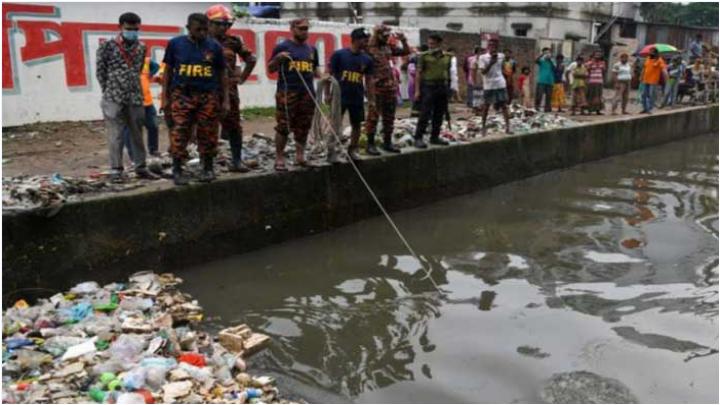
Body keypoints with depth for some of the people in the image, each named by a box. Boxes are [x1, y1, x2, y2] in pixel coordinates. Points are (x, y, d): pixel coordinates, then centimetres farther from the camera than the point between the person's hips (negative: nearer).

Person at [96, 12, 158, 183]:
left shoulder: (141, 47, 7)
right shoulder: (108, 46, -5)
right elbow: (100, 71, 1)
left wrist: (133, 88, 11)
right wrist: (109, 91, 2)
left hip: (135, 98, 4)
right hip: (114, 98, -4)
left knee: (137, 134, 10)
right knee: (115, 135, -1)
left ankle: (141, 167, 19)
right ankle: (115, 170, 5)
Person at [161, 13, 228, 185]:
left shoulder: (214, 46, 6)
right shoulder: (175, 44, 4)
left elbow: (222, 74, 11)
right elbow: (168, 71, 9)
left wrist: (225, 99, 7)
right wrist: (165, 97, 5)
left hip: (209, 96, 1)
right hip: (182, 95, -1)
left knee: (207, 134, 3)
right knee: (180, 134, -5)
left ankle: (208, 168, 16)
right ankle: (177, 170, 3)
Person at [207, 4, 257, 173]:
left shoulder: (234, 42, 7)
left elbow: (251, 59, 15)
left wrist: (242, 77, 11)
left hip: (229, 89, 3)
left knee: (234, 126, 4)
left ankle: (236, 161, 12)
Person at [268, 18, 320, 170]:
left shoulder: (311, 49, 18)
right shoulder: (282, 47, 2)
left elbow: (315, 69, 25)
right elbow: (270, 68, 2)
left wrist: (322, 77, 4)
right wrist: (278, 58, -17)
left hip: (307, 93, 5)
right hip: (287, 93, -5)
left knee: (303, 126, 7)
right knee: (283, 126, -6)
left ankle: (300, 156, 18)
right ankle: (279, 159, 0)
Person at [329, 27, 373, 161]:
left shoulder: (367, 59, 4)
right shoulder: (339, 54, -7)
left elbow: (369, 80, 10)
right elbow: (330, 75, -3)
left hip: (358, 98, 4)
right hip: (339, 96, -4)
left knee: (357, 124, 9)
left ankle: (353, 150, 22)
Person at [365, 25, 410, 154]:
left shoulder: (388, 48, 12)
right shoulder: (369, 49, -8)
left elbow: (406, 51, 21)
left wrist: (403, 40, 5)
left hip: (390, 87, 7)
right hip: (375, 87, -7)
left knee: (389, 116, 11)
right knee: (373, 116, -3)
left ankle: (387, 142, 20)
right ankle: (370, 144, 3)